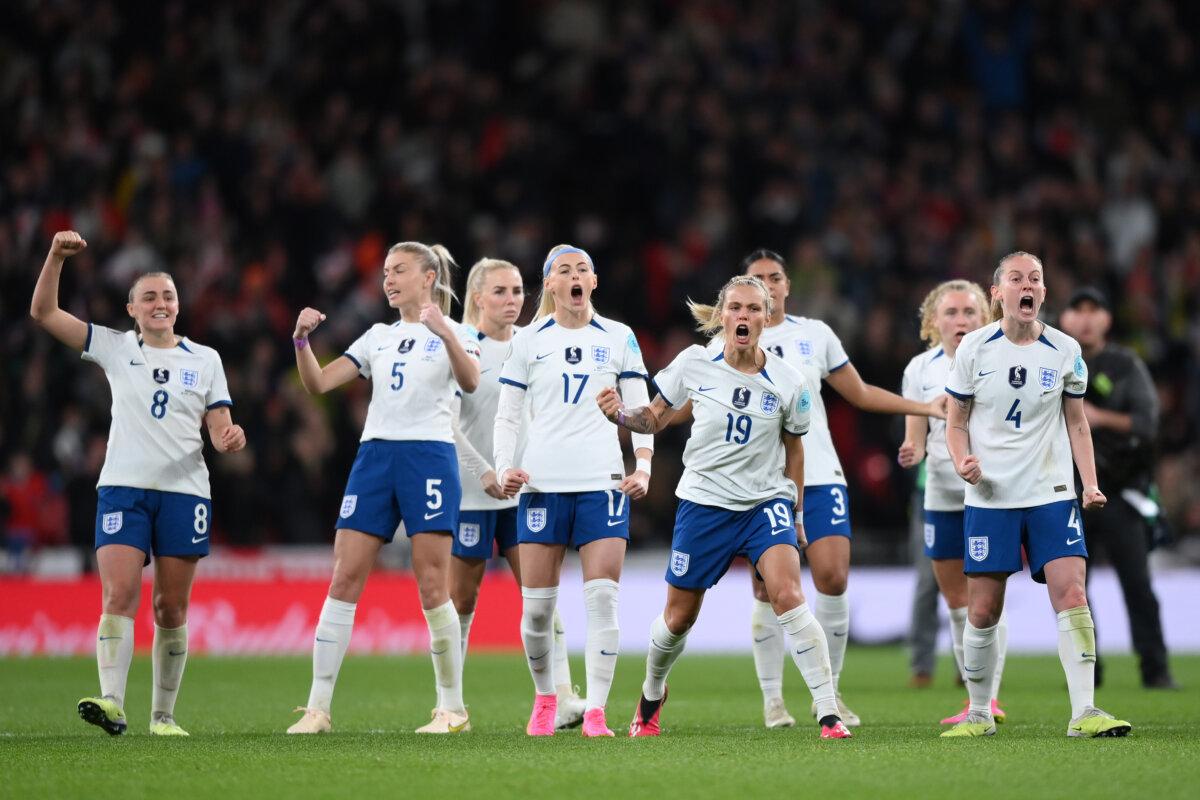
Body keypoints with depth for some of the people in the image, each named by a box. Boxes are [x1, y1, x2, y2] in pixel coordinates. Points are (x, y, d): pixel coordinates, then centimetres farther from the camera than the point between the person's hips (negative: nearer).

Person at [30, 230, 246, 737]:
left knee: (172, 608, 1)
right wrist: (56, 257, -7)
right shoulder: (114, 348, 9)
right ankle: (111, 702, -28)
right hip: (122, 487, -1)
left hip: (184, 490, 1)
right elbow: (43, 313, 5)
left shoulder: (204, 359, 11)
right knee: (119, 595, -17)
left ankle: (163, 714, 8)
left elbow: (220, 430, 9)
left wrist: (231, 439, -15)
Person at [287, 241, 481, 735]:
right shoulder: (378, 337, 17)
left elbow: (470, 382, -18)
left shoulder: (454, 333, 3)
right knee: (344, 581, -3)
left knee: (432, 587, -6)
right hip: (374, 455, 5)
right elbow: (317, 384, 12)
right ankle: (318, 708, -3)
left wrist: (444, 331, -34)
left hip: (429, 455, -5)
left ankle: (452, 708, 4)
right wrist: (302, 340, -7)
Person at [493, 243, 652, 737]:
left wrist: (644, 467, -5)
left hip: (603, 483, 0)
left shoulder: (619, 338, 8)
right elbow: (507, 415, 10)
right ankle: (544, 700, 20)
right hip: (542, 483, 0)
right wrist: (504, 467, -6)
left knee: (602, 598, -11)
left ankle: (595, 711, -10)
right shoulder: (528, 341, 8)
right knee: (537, 606, -1)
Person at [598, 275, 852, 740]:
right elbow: (655, 419, 6)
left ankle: (829, 714, -21)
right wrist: (621, 414, -15)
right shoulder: (694, 364, -7)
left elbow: (793, 448, 8)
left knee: (787, 596, -24)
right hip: (704, 502, 1)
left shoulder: (787, 384, -7)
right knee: (679, 617, 10)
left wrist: (796, 513, 12)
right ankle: (651, 697, 41)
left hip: (766, 501, -1)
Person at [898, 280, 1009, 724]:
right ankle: (975, 699, 16)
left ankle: (989, 699, -8)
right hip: (942, 498, 4)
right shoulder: (920, 369, 5)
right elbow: (916, 436, 6)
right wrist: (911, 452, -16)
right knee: (955, 600, 7)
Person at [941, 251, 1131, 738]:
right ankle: (979, 713, 15)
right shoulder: (974, 348, -1)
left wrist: (1090, 483, -1)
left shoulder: (1065, 351, 2)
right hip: (990, 496, -1)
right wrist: (962, 461, -14)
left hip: (1052, 494, 1)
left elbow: (1077, 424, 11)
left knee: (1071, 593, -14)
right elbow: (956, 423, 6)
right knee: (982, 609, 0)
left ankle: (1084, 712, -13)